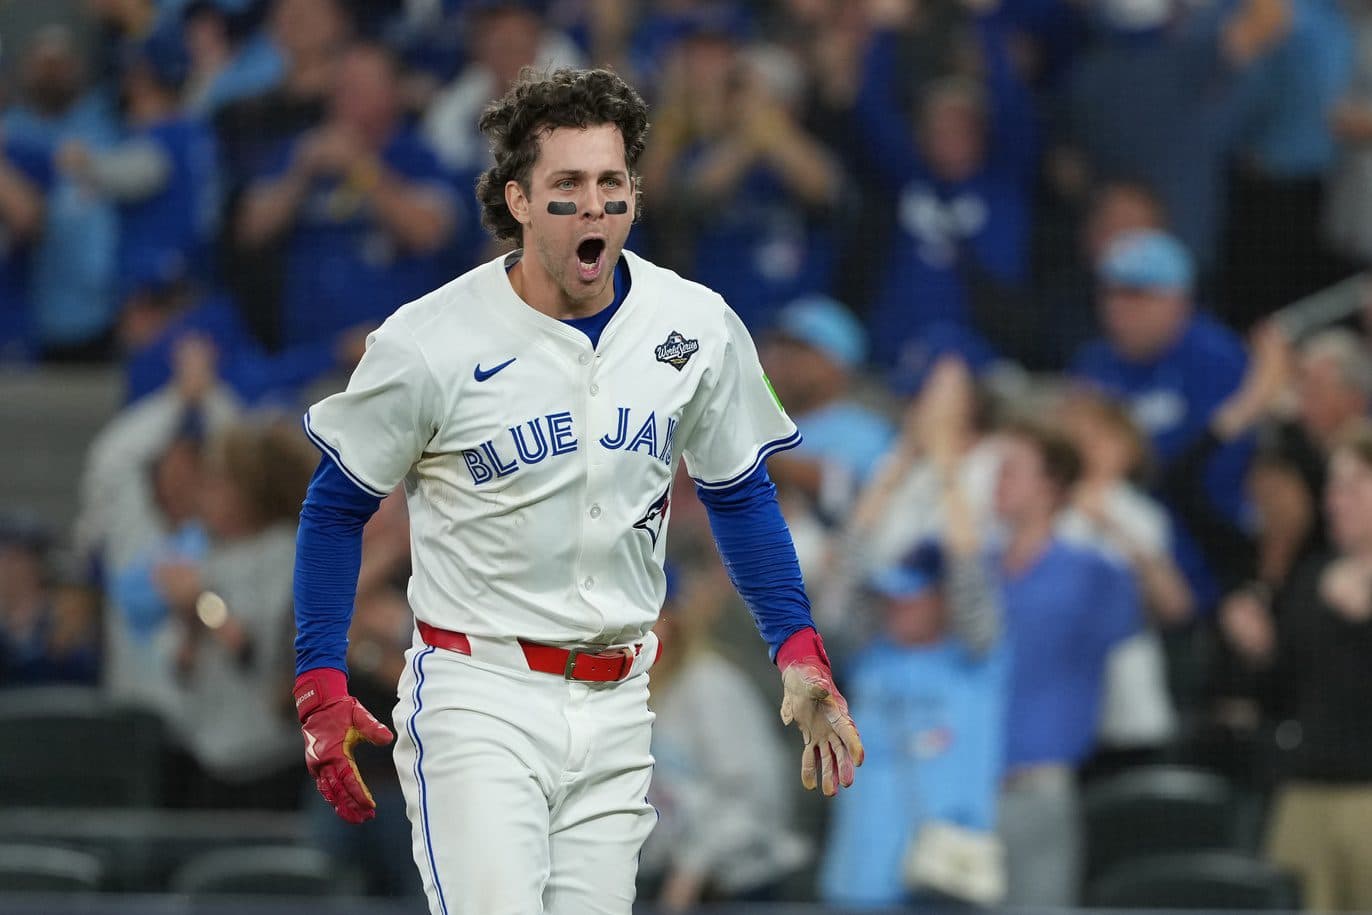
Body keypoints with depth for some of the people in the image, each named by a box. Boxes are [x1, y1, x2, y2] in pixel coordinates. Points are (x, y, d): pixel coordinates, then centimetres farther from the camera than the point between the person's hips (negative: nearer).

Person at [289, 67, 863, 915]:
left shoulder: (699, 328, 0)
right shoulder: (431, 342, -10)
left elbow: (740, 494, 15)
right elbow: (338, 506, 1)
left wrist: (800, 653, 5)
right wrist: (322, 687, -6)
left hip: (615, 707, 4)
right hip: (477, 697, -4)